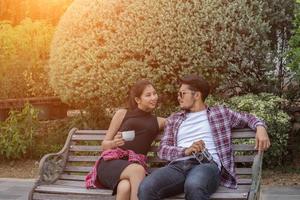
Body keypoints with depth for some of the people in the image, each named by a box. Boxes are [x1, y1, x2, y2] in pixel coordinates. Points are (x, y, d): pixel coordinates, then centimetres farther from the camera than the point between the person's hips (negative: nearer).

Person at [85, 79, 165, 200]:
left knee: (126, 187, -39)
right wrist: (114, 142, -5)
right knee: (137, 169, -39)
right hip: (110, 163, -1)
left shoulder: (158, 122, 24)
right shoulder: (122, 114, 17)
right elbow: (104, 144, 15)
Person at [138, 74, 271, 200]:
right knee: (146, 188, -32)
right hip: (178, 165, 3)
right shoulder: (173, 119, 27)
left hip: (208, 164, -2)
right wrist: (186, 150, -5)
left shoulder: (219, 113, 23)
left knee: (194, 186, -42)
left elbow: (248, 118, 27)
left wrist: (260, 127, 2)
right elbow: (163, 150, 16)